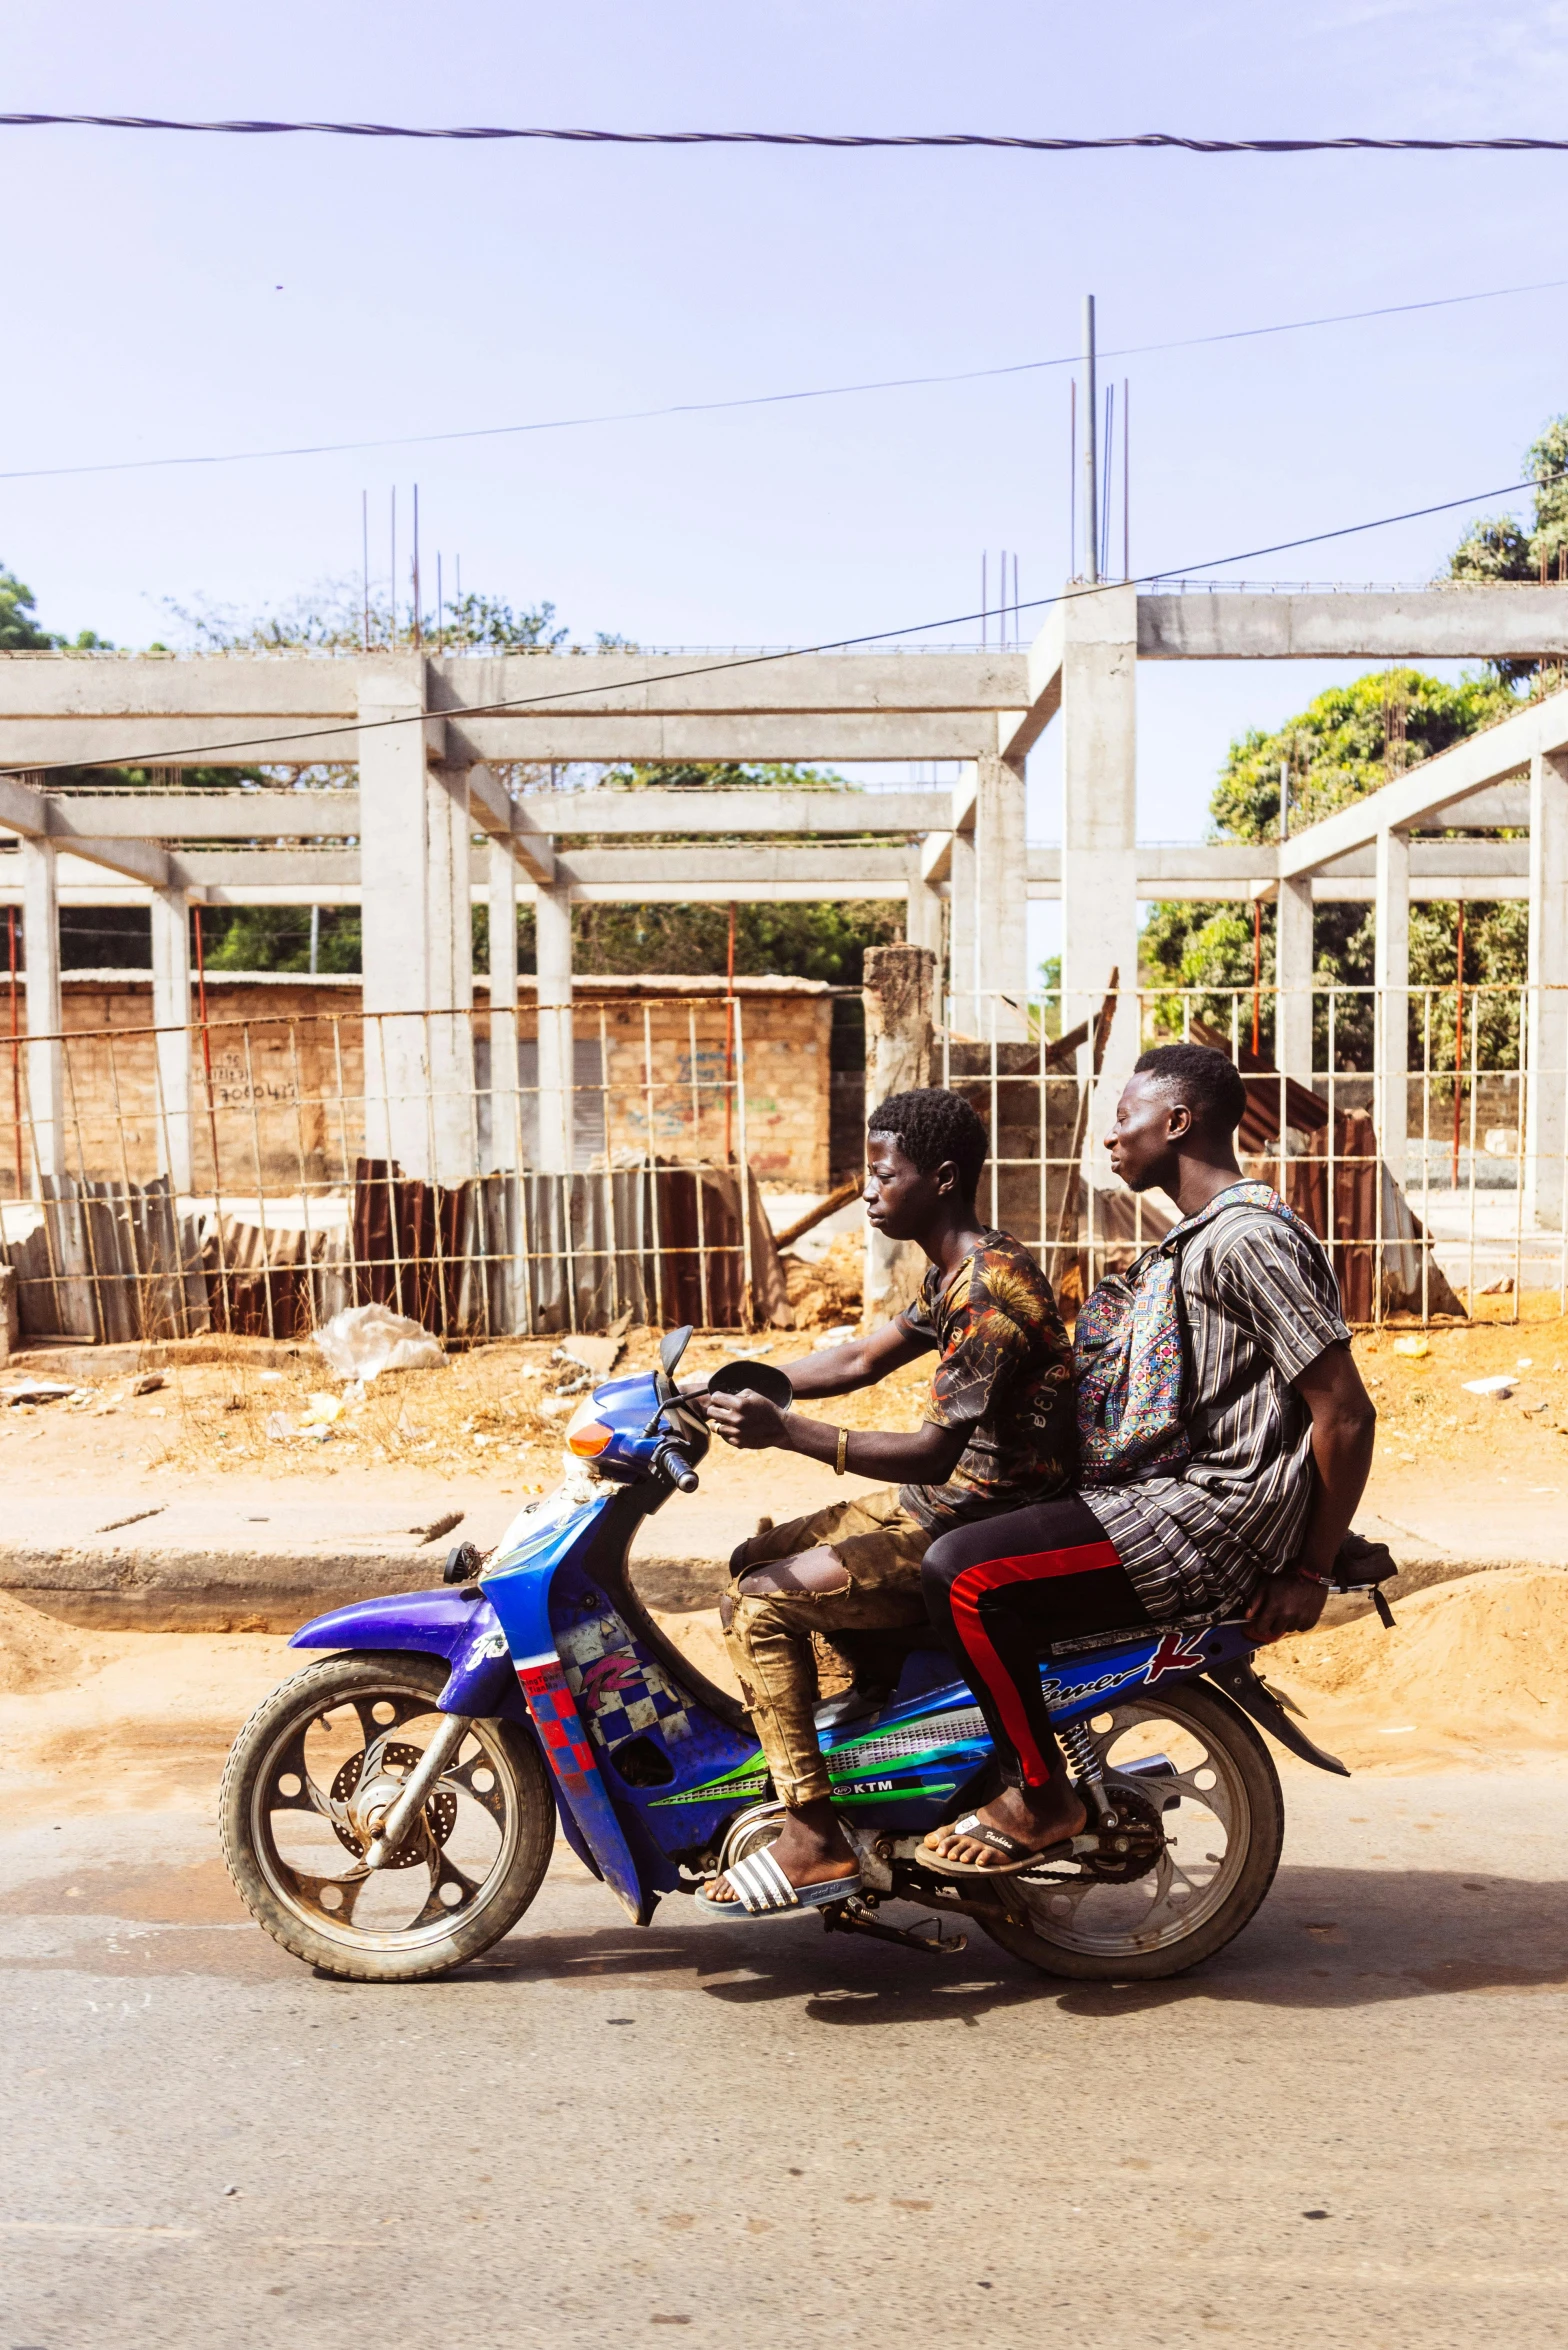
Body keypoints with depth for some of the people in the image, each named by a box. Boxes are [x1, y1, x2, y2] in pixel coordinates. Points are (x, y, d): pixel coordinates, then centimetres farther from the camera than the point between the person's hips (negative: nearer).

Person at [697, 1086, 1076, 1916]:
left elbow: (936, 1451, -27)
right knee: (754, 1560, 13)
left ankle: (815, 1843, -11)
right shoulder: (957, 1271, 10)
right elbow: (861, 1359, 17)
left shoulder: (988, 1290, -23)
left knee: (761, 1603, -15)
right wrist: (734, 1388, 8)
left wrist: (785, 1430, -31)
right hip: (943, 1503, 10)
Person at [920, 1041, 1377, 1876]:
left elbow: (1347, 1414, -19)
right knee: (970, 1528, 17)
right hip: (1183, 1487, 11)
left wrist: (1310, 1573, -15)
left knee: (966, 1574, -20)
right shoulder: (1202, 1234, 16)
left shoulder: (1251, 1238, -17)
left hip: (1216, 1524, -11)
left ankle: (1042, 1798, -4)